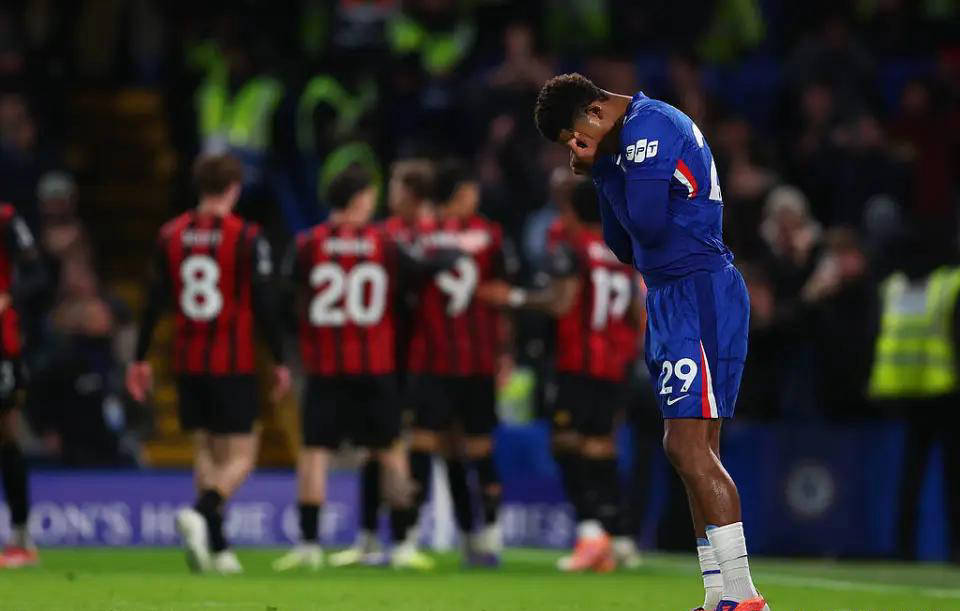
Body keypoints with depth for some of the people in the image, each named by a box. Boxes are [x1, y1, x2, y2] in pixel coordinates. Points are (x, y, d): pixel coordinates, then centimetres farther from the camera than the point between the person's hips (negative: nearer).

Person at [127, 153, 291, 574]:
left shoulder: (170, 236, 3)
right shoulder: (247, 238, -8)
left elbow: (154, 301, 4)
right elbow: (264, 305, -9)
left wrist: (140, 359, 11)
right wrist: (279, 361, -1)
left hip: (188, 365, 4)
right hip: (234, 365, -4)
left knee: (206, 452, 14)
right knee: (241, 457, 0)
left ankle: (217, 548, 10)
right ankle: (200, 515, -26)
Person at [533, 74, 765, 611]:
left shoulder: (647, 127, -11)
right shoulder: (626, 141, 20)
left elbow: (647, 223, -20)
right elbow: (626, 249, 20)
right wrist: (598, 172, 9)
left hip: (698, 294, -11)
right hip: (673, 297, 11)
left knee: (687, 445, -16)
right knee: (698, 452, 8)